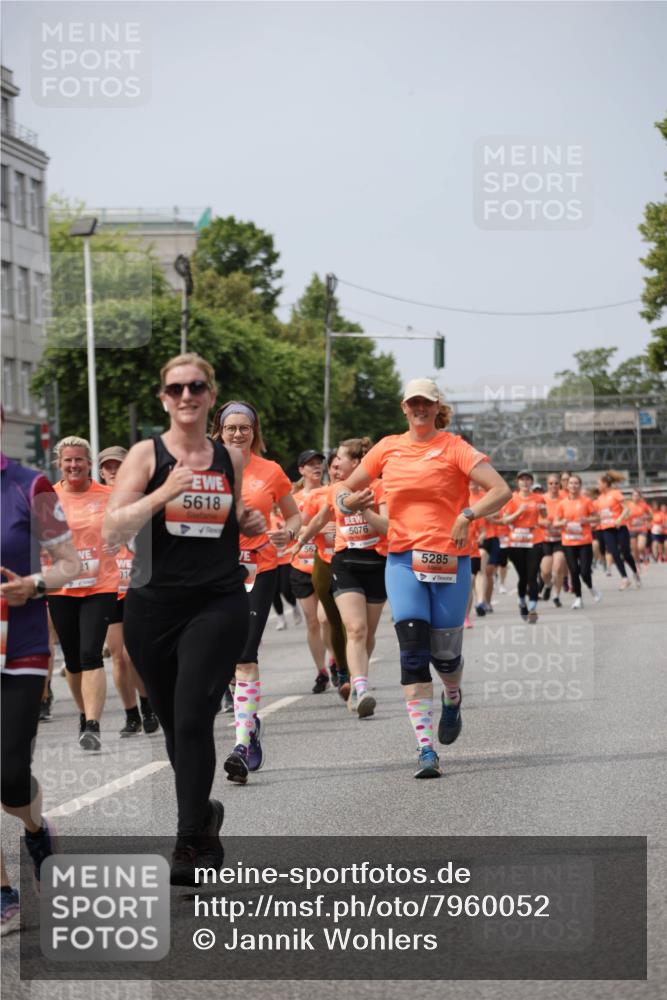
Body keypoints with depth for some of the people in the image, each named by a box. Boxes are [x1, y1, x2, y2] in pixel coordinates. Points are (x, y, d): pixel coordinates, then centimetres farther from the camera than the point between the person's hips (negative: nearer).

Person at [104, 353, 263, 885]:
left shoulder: (231, 459, 9)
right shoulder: (146, 454, 0)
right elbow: (113, 527, -11)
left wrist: (251, 523, 5)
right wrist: (166, 491, -22)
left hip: (220, 604, 0)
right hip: (153, 605, 0)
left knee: (193, 718, -15)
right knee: (174, 722, 10)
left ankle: (192, 842, -11)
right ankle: (203, 813, 35)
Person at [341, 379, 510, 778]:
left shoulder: (454, 447, -1)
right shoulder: (388, 448, 10)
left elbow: (502, 490, -9)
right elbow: (347, 490, 18)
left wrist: (468, 514, -23)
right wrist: (350, 500, -5)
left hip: (449, 561, -2)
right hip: (403, 560, 2)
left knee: (444, 652, 5)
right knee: (413, 652, -11)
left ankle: (453, 700, 42)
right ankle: (426, 749, -12)